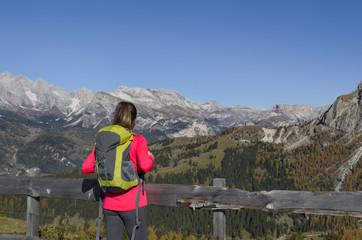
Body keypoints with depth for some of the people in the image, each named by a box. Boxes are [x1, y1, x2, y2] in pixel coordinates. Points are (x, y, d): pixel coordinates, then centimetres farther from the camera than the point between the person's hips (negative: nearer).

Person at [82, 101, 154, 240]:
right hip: (132, 204, -4)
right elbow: (145, 166, -22)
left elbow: (86, 167, 3)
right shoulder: (137, 140, -8)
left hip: (110, 204, 5)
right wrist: (150, 157, -1)